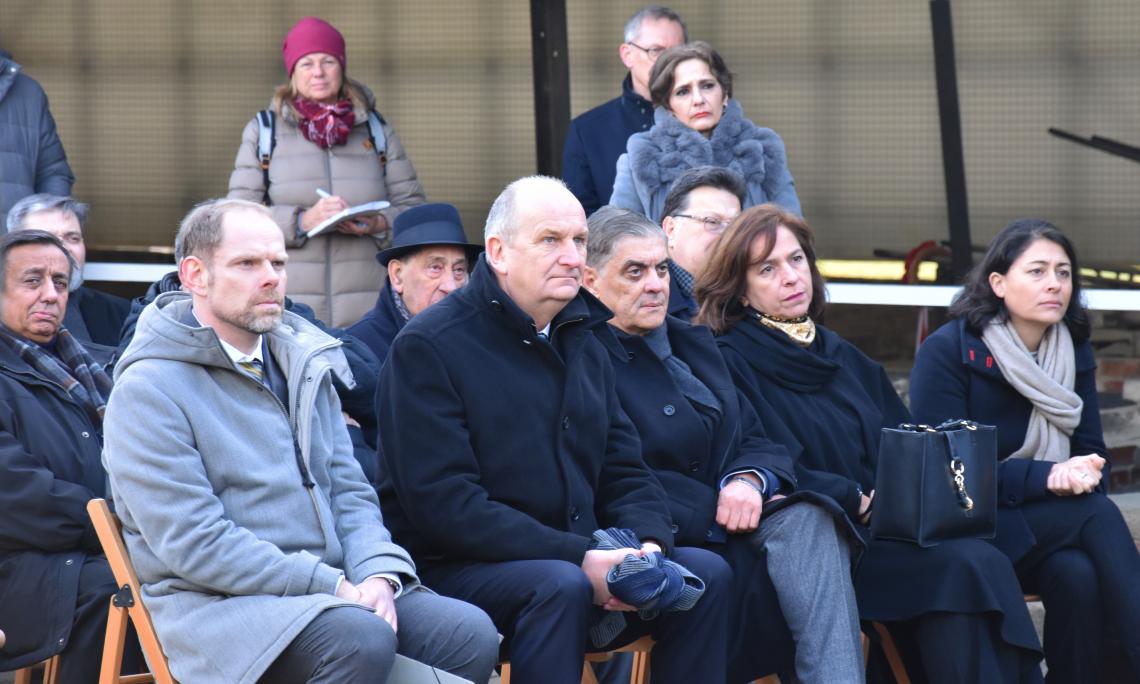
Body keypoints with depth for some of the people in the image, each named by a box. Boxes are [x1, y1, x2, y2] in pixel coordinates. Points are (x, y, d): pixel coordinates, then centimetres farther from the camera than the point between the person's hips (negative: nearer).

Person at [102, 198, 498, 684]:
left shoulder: (303, 365, 18)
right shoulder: (148, 389, -7)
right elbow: (193, 542, -15)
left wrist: (378, 573, -6)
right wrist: (331, 585, -17)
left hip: (335, 588, 7)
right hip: (219, 604, -7)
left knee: (471, 633, -17)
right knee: (362, 640, -34)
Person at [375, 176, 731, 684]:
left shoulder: (584, 345, 16)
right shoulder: (428, 346, -8)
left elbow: (623, 471, 17)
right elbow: (443, 503, -17)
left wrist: (648, 545, -8)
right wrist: (577, 559, -23)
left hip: (582, 563, 7)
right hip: (452, 568, -7)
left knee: (706, 573, -11)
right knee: (560, 584, -35)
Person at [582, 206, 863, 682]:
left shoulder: (693, 341, 21)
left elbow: (754, 438, 16)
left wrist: (750, 480, -8)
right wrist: (718, 511, -16)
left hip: (732, 529, 7)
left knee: (806, 519, -26)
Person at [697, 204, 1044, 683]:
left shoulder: (845, 358, 23)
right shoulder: (731, 363, 1)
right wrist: (861, 503, -17)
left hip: (887, 531, 6)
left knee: (989, 564, -24)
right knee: (968, 569, -27)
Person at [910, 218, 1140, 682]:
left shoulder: (1074, 351, 10)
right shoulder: (947, 350, -8)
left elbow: (1091, 450, 11)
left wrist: (1084, 475, -15)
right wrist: (1047, 477, -25)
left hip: (1053, 522, 5)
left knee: (1080, 575, -32)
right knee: (1100, 518, -31)